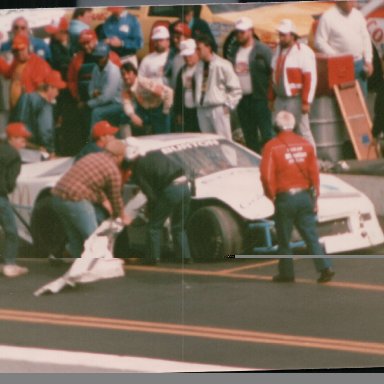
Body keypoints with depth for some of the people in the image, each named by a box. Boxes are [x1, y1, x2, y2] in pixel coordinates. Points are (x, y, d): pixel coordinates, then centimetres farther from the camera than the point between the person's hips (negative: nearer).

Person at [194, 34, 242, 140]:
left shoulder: (222, 65, -8)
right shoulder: (199, 66, 9)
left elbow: (235, 88, -5)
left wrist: (228, 105, -8)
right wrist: (198, 101, 9)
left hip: (218, 109, -6)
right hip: (202, 110, 6)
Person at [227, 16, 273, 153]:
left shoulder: (262, 50, -6)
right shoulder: (234, 51, 12)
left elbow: (272, 72, -10)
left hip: (259, 99, -6)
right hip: (242, 99, 6)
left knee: (267, 135, -8)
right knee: (250, 138, 11)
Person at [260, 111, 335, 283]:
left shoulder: (271, 146, -7)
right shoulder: (305, 144, 5)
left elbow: (267, 175, -13)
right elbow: (314, 173, 4)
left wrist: (271, 195, 1)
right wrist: (315, 197, 10)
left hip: (285, 198, -4)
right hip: (305, 196, 4)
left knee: (284, 238, 9)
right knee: (311, 236, 5)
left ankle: (286, 273, 14)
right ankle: (325, 267, -7)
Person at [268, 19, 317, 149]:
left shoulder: (304, 52, -12)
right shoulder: (279, 50, 14)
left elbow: (310, 78, -16)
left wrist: (306, 102, -19)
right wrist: (271, 98, 17)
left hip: (296, 100, -8)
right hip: (280, 99, 8)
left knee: (303, 132, -4)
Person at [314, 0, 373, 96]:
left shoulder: (358, 14, 10)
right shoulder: (328, 17, -8)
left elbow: (365, 38, 15)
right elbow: (320, 42, -10)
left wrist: (368, 60, 7)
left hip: (359, 64, 6)